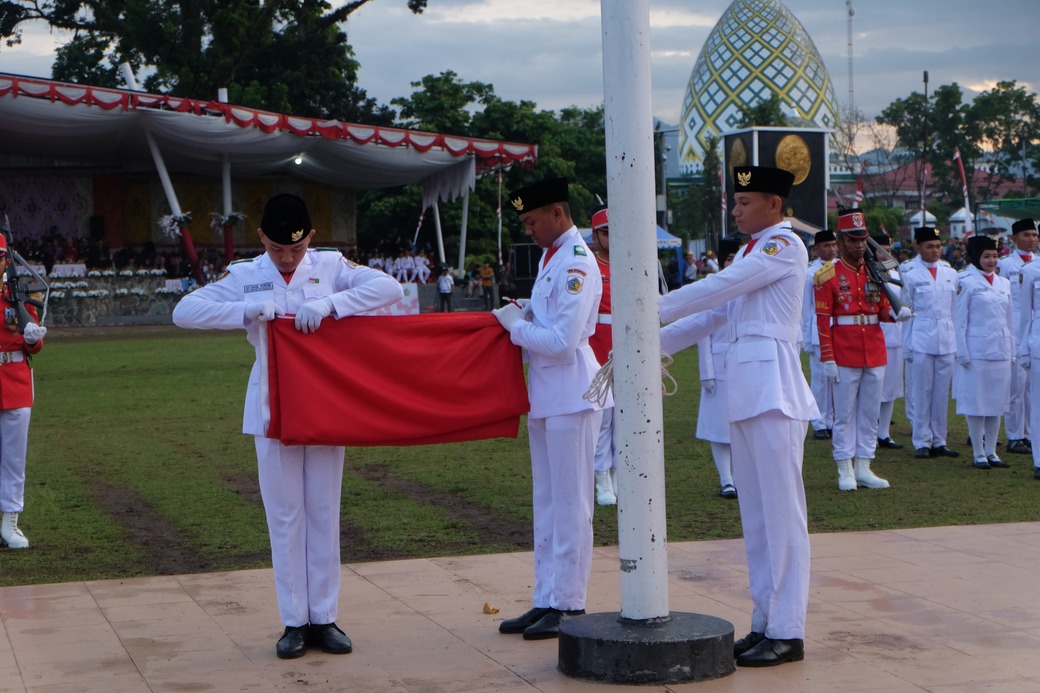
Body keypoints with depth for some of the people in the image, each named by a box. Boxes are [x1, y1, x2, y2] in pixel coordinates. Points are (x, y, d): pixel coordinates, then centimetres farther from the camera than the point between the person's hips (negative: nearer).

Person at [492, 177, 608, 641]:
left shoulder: (577, 264, -16)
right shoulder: (550, 258, 14)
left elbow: (563, 340, -21)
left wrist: (517, 326, -9)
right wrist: (524, 317, 5)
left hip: (571, 397, -10)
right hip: (545, 396, 10)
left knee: (570, 504, -3)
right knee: (546, 503, 13)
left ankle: (569, 605, 3)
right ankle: (546, 600, 20)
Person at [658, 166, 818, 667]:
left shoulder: (784, 245, -8)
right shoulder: (752, 251, 20)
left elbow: (717, 288, -16)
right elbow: (715, 312, 18)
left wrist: (653, 310, -12)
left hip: (773, 388, -9)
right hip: (745, 390, 9)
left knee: (781, 511, -6)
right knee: (755, 513, 11)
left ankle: (787, 632, -2)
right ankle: (765, 622, 18)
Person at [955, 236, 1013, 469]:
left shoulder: (1004, 284, 12)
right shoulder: (967, 283, -3)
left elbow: (1010, 320, 15)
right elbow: (960, 320, -4)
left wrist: (1012, 351, 12)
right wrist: (962, 352, -9)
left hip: (1001, 351, 5)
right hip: (977, 351, -5)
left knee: (997, 403, 7)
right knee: (976, 403, -1)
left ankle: (991, 452, 15)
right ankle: (979, 454, 6)